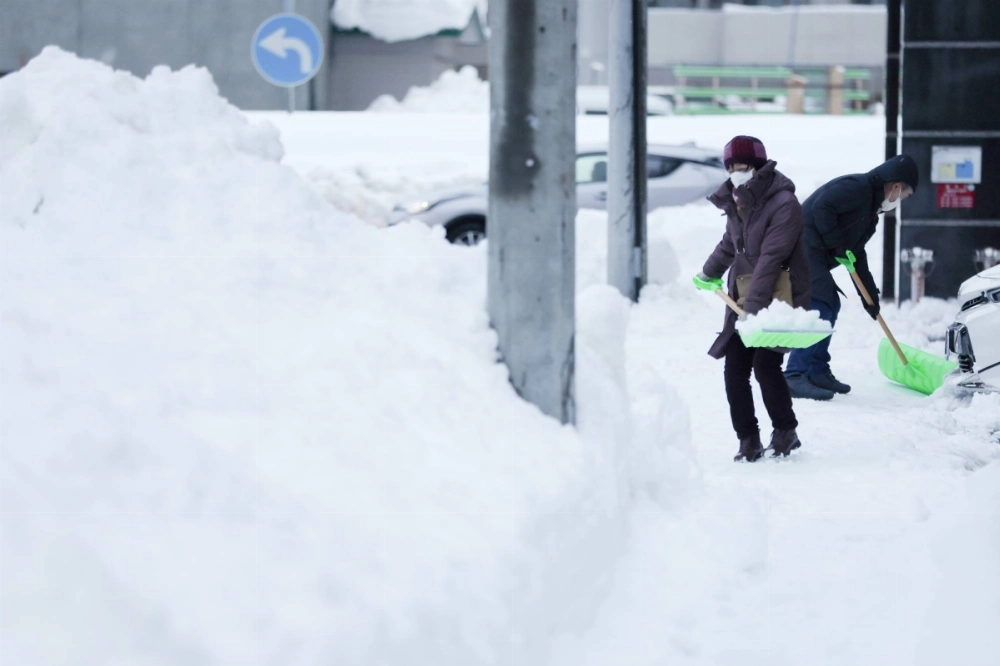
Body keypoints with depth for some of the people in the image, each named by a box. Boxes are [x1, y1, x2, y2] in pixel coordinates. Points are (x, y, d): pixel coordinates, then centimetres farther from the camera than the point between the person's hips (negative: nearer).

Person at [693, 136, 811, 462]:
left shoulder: (784, 203, -15)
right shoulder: (736, 203, 11)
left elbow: (771, 258, -21)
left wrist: (753, 304, -26)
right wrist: (709, 274, 44)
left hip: (778, 298, -8)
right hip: (743, 298, 8)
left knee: (765, 365, -15)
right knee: (735, 370, 0)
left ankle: (786, 432, 4)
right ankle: (748, 441, 9)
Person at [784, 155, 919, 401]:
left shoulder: (871, 209, 22)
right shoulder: (857, 187, -10)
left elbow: (856, 253, 26)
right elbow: (822, 207, -24)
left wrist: (869, 294, 23)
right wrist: (837, 244, -18)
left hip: (815, 256, 11)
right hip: (804, 248, -11)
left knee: (830, 306, 17)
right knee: (817, 308, -16)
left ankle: (817, 372, 24)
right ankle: (795, 376, -21)